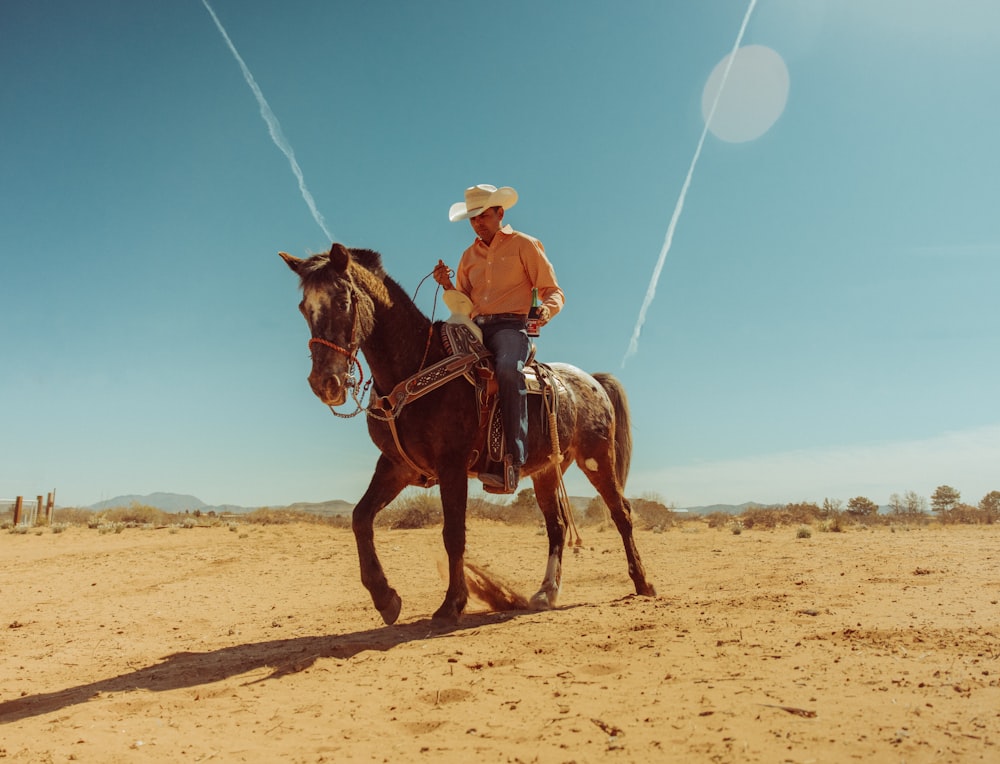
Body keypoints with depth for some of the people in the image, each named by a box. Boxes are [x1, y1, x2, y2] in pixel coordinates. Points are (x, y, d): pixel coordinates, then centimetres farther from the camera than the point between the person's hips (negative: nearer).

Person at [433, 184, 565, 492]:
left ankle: (513, 460, -39)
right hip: (474, 328, 5)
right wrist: (447, 285, 1)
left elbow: (553, 291, 4)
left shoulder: (525, 245, 8)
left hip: (509, 326, -5)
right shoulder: (469, 255, 22)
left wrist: (547, 308, -19)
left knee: (508, 370, -37)